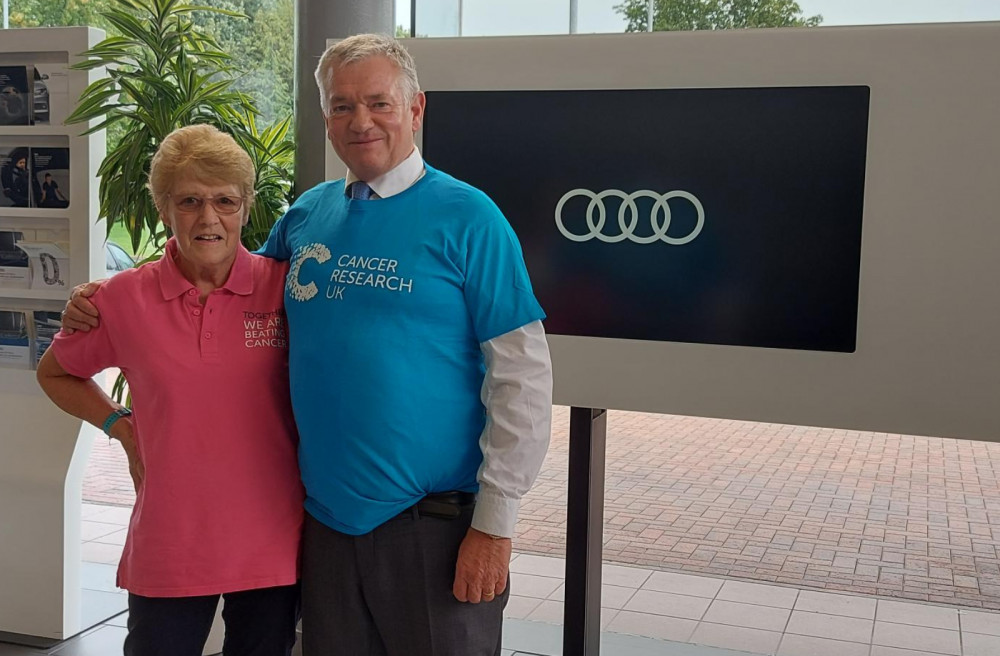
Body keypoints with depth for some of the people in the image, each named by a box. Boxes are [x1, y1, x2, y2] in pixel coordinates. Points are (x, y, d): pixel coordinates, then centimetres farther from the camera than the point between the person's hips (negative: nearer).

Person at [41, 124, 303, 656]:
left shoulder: (284, 287, -6)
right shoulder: (124, 298, -3)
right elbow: (54, 374, 15)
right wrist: (120, 426, 3)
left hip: (272, 546, 0)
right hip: (167, 547, 0)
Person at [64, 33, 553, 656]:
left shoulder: (465, 216, -8)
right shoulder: (306, 214, 7)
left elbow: (523, 377, -11)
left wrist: (494, 523, -13)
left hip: (436, 524, -5)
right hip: (326, 516, 5)